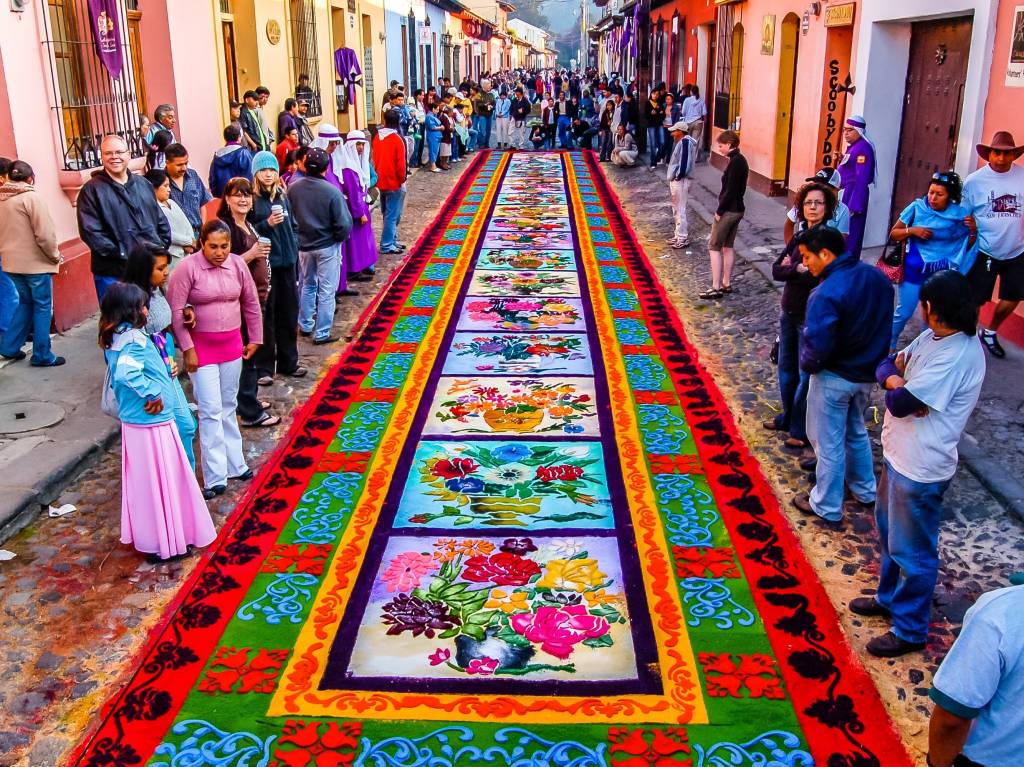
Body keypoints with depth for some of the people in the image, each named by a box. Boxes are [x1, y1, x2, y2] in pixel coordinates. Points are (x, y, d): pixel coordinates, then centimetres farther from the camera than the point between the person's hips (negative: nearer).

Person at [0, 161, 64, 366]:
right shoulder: (32, 197, -14)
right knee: (42, 307, 3)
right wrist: (55, 256, -5)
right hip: (36, 262, -7)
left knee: (24, 304, 21)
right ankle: (42, 355, 7)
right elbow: (44, 234, -18)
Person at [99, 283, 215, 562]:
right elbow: (126, 373, -38)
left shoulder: (114, 339, 5)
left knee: (142, 481, 21)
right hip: (153, 424, -9)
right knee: (161, 483, 5)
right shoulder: (136, 339, -23)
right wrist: (152, 394, -25)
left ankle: (143, 534, 35)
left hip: (133, 422, 9)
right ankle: (164, 544, 16)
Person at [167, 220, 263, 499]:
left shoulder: (237, 264, -2)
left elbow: (251, 303, 8)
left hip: (232, 343, 4)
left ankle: (234, 464, 28)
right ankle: (215, 478, 4)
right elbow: (176, 310, -14)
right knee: (211, 411, -3)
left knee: (228, 406, 16)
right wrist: (187, 349, -14)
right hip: (201, 346, -4)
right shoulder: (188, 267, -15)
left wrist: (255, 339, 11)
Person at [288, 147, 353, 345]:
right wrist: (339, 237, 0)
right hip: (327, 247, -5)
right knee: (326, 291, 6)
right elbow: (344, 224, -19)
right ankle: (322, 333, 9)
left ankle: (305, 325, 32)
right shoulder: (332, 192, -21)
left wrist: (299, 235, 14)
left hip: (303, 246, 5)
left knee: (307, 285, 23)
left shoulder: (293, 188, -9)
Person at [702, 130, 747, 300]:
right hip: (737, 209, 10)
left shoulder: (735, 162, -19)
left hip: (728, 211, -10)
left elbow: (730, 190, -21)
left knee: (714, 247, -4)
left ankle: (716, 288, -4)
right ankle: (726, 284, 23)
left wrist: (719, 211, -15)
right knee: (728, 246, 16)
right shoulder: (741, 160, 10)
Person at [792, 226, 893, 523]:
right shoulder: (877, 277, -3)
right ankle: (865, 490, 43)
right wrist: (870, 359, 15)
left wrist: (806, 365, -9)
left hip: (834, 377, -8)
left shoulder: (826, 293, -29)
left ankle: (826, 506, 24)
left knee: (828, 442, 9)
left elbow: (817, 347, -30)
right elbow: (883, 325, 8)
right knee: (856, 432, 27)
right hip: (867, 373, 8)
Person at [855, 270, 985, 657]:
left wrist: (898, 390, -6)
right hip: (897, 455, 9)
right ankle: (889, 597, 48)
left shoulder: (957, 356, -28)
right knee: (888, 533, 26)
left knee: (912, 551, 8)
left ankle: (910, 630, 27)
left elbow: (900, 403, -28)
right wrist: (897, 380, -14)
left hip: (921, 470, -9)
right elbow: (887, 365, 7)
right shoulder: (933, 336, 0)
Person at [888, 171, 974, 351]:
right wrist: (912, 230, -18)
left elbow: (968, 244, 4)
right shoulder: (917, 208, -8)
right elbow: (893, 234, -1)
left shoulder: (960, 214, -6)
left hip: (942, 274, 1)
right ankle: (889, 346, 25)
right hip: (913, 270, -1)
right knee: (903, 313, 4)